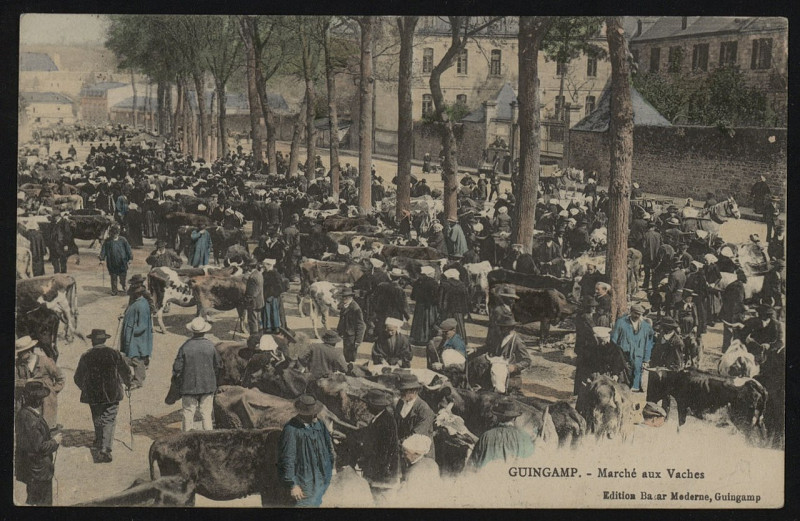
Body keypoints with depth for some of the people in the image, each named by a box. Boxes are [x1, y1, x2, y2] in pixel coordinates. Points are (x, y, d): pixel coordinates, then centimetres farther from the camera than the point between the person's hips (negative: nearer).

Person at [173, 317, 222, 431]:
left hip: (189, 386, -2)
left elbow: (177, 368, -7)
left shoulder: (185, 347, -12)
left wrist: (177, 378, 13)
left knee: (188, 414, 7)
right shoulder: (210, 345, -6)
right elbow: (218, 365, 4)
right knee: (206, 413, 8)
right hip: (208, 385, 2)